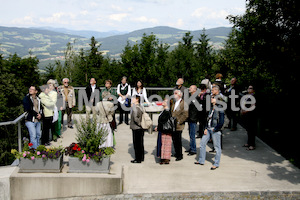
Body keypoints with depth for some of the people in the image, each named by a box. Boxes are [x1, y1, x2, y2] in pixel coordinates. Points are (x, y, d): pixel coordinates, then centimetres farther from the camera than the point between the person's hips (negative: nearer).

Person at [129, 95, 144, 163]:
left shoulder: (135, 108, -16)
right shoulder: (140, 107, 12)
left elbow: (135, 118, -26)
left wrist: (139, 124, -16)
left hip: (136, 128, -9)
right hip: (140, 129, 9)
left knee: (137, 144, -2)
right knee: (140, 144, 15)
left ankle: (138, 159, 3)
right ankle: (141, 158, 24)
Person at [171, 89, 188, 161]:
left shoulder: (183, 103, -9)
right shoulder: (174, 103, 16)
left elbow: (185, 115, -14)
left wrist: (178, 122, -16)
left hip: (178, 126, -7)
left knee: (178, 140, -2)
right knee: (174, 139, 12)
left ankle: (180, 155, 9)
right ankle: (177, 153, 25)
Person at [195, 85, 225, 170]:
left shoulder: (220, 109, -12)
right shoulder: (212, 108, 11)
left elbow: (221, 122, -15)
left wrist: (215, 129, -13)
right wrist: (206, 128, 6)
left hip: (215, 130, -8)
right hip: (208, 129, 8)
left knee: (217, 147, 3)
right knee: (202, 143, 10)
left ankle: (216, 164, 14)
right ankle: (201, 161, 22)